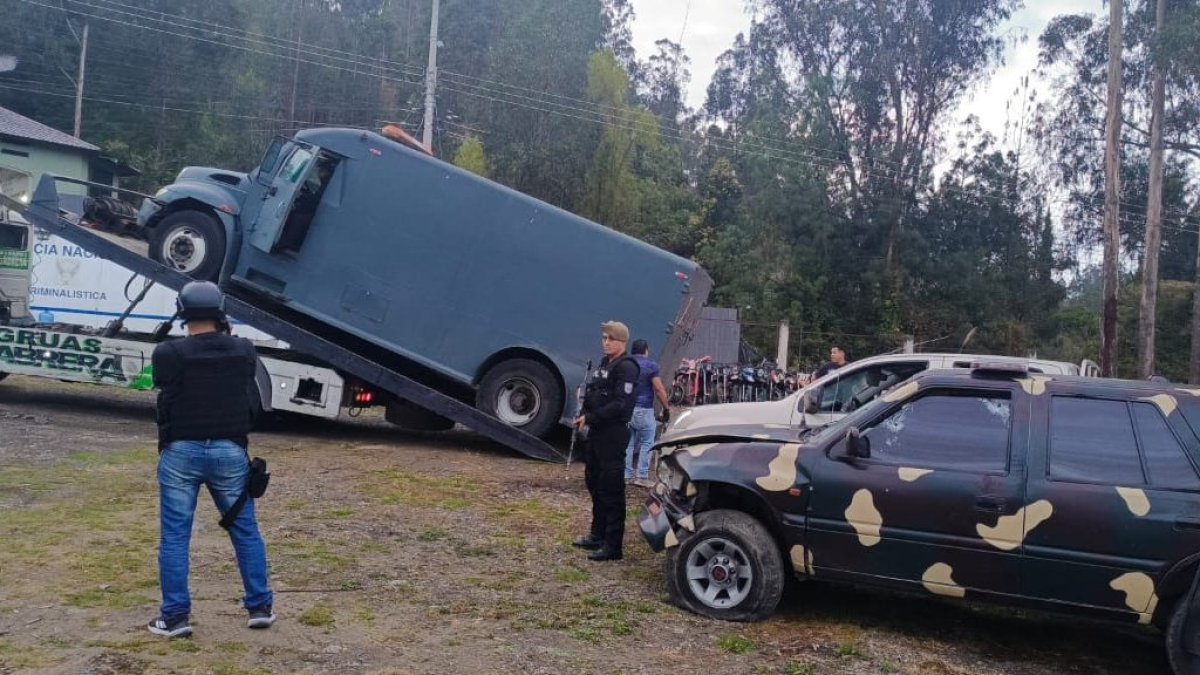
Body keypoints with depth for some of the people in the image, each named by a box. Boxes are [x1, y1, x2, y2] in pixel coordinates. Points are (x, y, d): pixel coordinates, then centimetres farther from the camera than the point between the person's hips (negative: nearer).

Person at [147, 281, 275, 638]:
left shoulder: (168, 354, -12)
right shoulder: (244, 351, -4)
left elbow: (164, 387, 7)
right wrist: (226, 335, 22)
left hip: (181, 452, -2)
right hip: (229, 452, 2)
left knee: (174, 536, 9)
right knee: (246, 530, 13)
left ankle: (176, 615, 12)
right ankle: (260, 607, 19)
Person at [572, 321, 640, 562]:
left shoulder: (626, 368, -12)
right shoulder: (604, 364, 16)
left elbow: (620, 405, -21)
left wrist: (591, 418, -19)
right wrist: (584, 414, 1)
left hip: (614, 434, -10)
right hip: (597, 432, 10)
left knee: (611, 489, -6)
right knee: (594, 481, 18)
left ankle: (613, 545, 0)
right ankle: (598, 535, 32)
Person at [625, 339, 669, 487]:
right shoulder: (651, 365, -5)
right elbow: (659, 389, -11)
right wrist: (666, 407, -2)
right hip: (643, 410, -5)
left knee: (628, 443, 10)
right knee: (646, 444, 1)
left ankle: (626, 475, 11)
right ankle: (642, 476, -1)